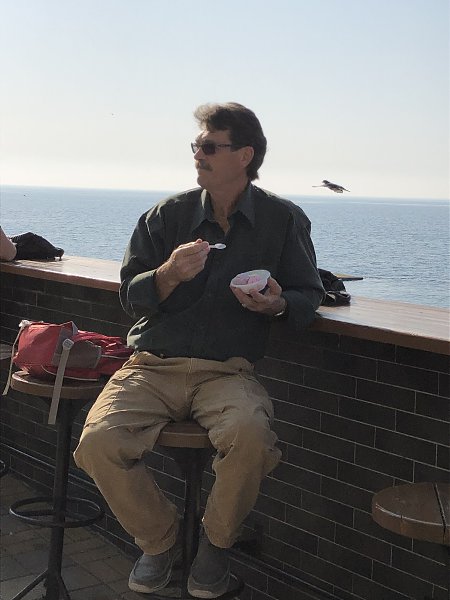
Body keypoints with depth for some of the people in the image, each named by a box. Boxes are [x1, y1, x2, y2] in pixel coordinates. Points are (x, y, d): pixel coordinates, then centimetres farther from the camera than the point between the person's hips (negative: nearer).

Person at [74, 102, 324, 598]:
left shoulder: (283, 219, 6)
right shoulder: (167, 215, 7)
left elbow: (309, 293, 11)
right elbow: (130, 297, 7)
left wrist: (279, 303, -13)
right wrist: (169, 274, -15)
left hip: (227, 371, -1)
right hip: (153, 366, 2)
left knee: (250, 436, -34)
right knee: (98, 441, -25)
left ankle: (216, 542, -1)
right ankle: (159, 538, 6)